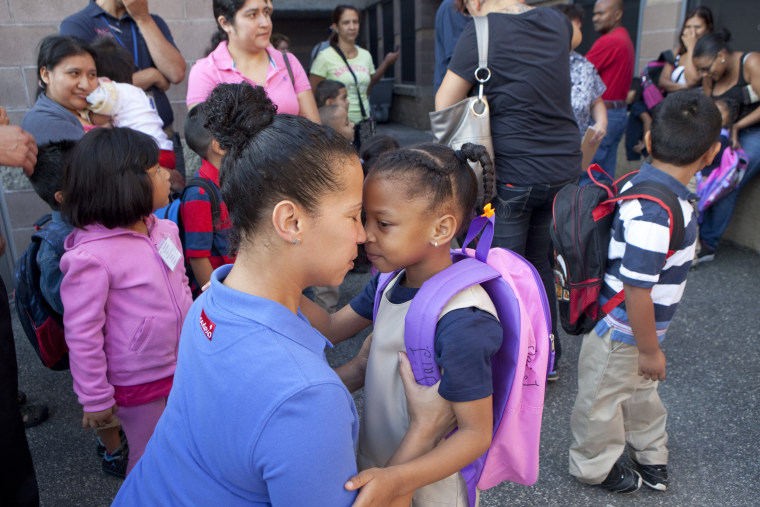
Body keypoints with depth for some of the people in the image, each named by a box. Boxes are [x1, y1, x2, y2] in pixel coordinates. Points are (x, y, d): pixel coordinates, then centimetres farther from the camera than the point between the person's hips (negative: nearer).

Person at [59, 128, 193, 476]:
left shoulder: (165, 229, -4)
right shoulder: (91, 256, -26)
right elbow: (81, 334, -19)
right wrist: (95, 399, -11)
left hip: (181, 366, 6)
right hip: (137, 383, -6)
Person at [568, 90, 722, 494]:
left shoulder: (644, 181, -6)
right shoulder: (655, 213, -35)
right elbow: (636, 290, -30)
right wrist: (649, 350, -17)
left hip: (633, 324, 10)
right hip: (621, 331, -9)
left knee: (641, 389, 30)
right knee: (604, 399, 15)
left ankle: (650, 454, 55)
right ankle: (594, 466, 40)